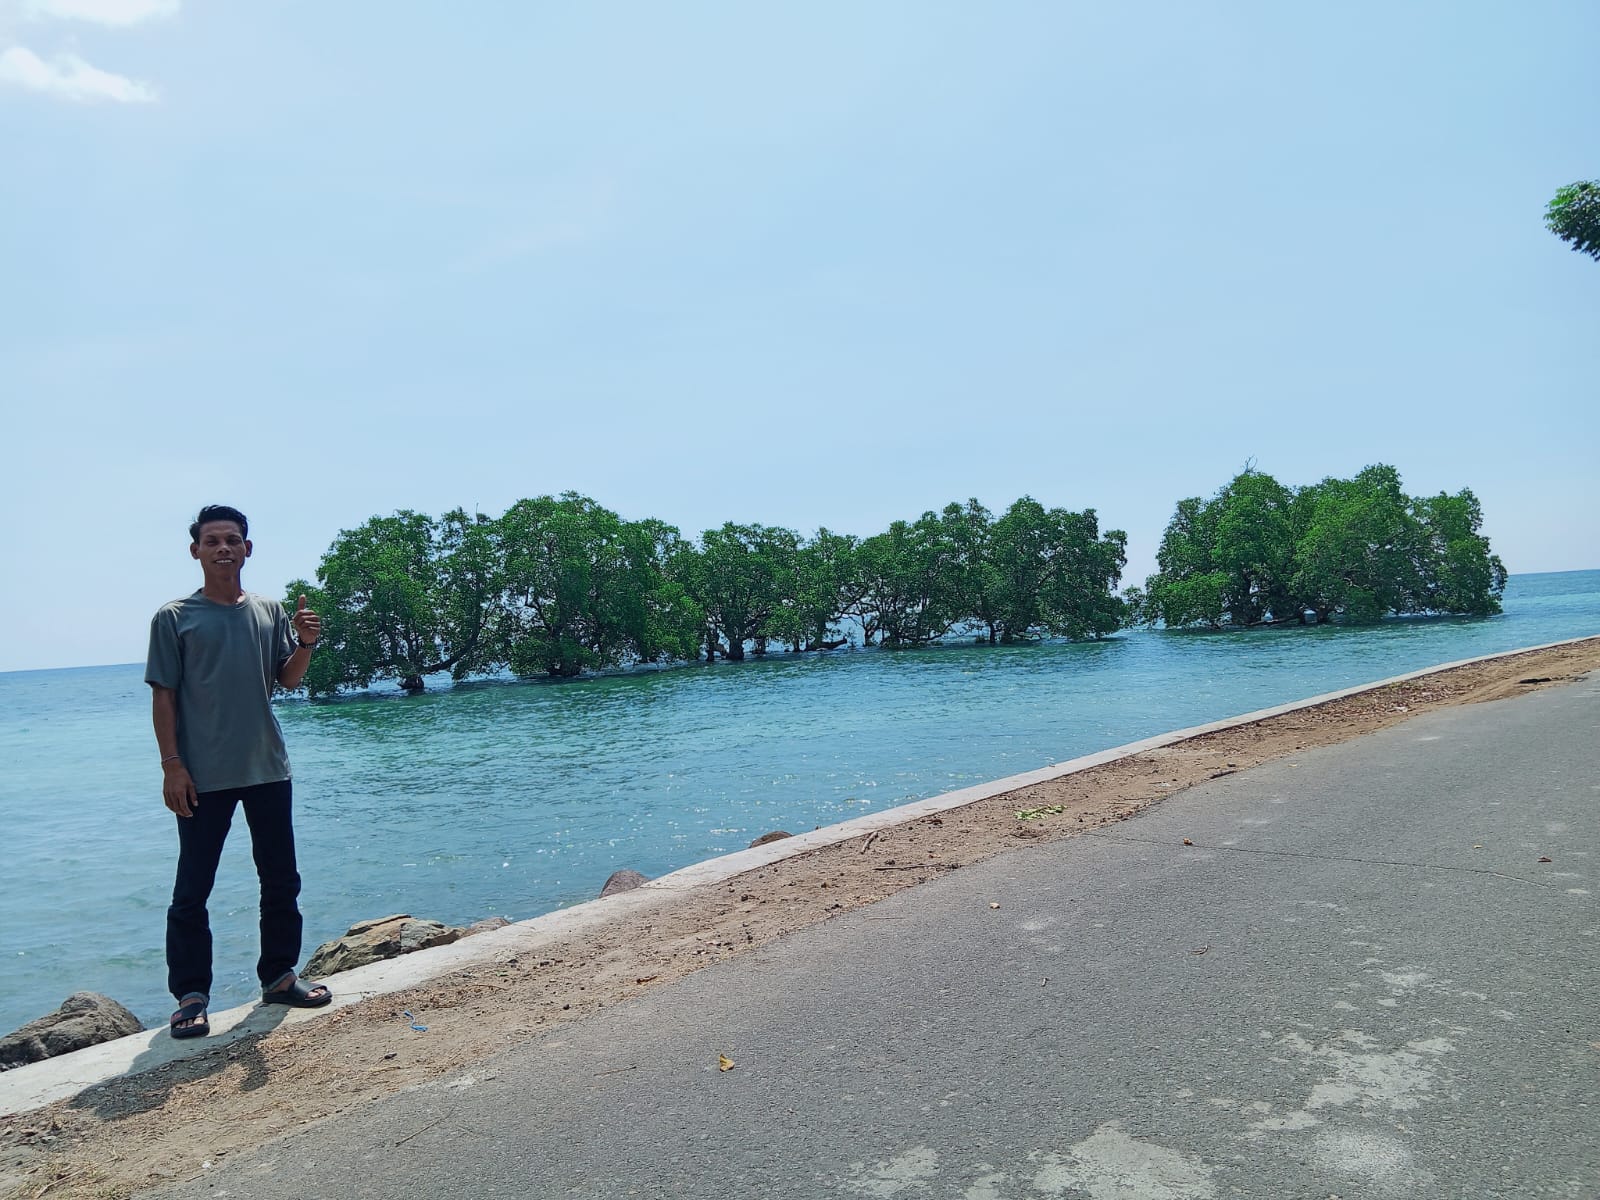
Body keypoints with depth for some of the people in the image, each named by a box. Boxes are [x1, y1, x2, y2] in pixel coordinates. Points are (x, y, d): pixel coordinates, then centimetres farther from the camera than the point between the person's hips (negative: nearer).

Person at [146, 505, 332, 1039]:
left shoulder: (271, 612, 8)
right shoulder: (175, 617, -1)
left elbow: (288, 679, 3)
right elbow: (163, 695, -3)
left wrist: (305, 644, -18)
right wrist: (171, 765, -10)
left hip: (267, 768, 4)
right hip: (203, 775, -4)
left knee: (281, 879, 10)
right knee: (192, 889, 0)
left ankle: (279, 976, 24)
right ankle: (191, 997, 11)